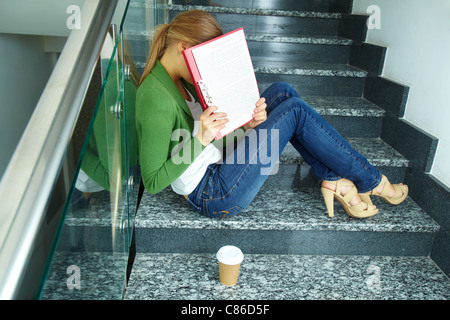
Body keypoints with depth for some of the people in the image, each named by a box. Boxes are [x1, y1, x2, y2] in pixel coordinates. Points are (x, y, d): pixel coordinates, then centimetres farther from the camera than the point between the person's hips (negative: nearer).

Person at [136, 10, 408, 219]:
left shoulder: (178, 79, 5)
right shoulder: (156, 99, -23)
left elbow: (217, 126, 9)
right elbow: (152, 182, -23)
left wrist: (246, 123, -11)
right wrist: (201, 140, -31)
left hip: (218, 163, 9)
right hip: (214, 197, -9)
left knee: (282, 92, 0)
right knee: (295, 109, -12)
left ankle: (334, 181, 2)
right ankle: (372, 182, 5)